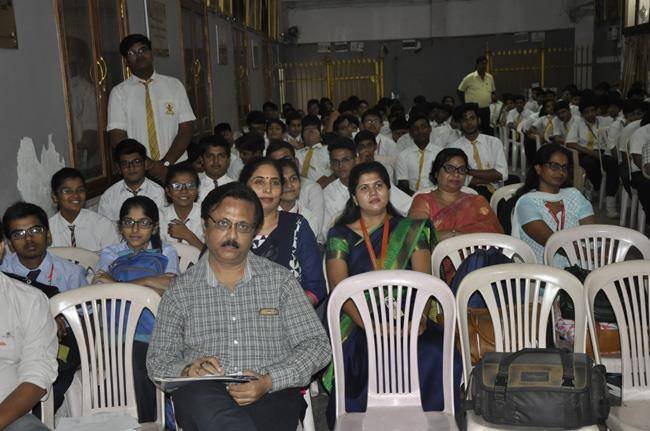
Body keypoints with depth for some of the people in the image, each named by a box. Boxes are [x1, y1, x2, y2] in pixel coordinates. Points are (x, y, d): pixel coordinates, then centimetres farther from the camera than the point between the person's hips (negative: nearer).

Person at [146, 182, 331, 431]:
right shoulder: (181, 289, 12)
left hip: (272, 395, -1)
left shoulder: (280, 280, 11)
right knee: (201, 394, -35)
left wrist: (268, 381, -11)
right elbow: (157, 361, 12)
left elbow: (317, 346, 6)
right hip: (202, 400, 2)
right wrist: (187, 370, -12)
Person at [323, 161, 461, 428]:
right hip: (359, 323, -1)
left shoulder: (412, 231, 15)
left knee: (435, 355, -29)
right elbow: (339, 289, -2)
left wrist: (419, 316, -17)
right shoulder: (340, 236, 9)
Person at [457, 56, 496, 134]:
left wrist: (490, 100, 11)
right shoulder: (469, 78, -7)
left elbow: (493, 91, 22)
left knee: (487, 131, 7)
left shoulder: (490, 78, 7)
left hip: (486, 109, 5)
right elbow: (460, 91, 1)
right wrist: (465, 105, 1)